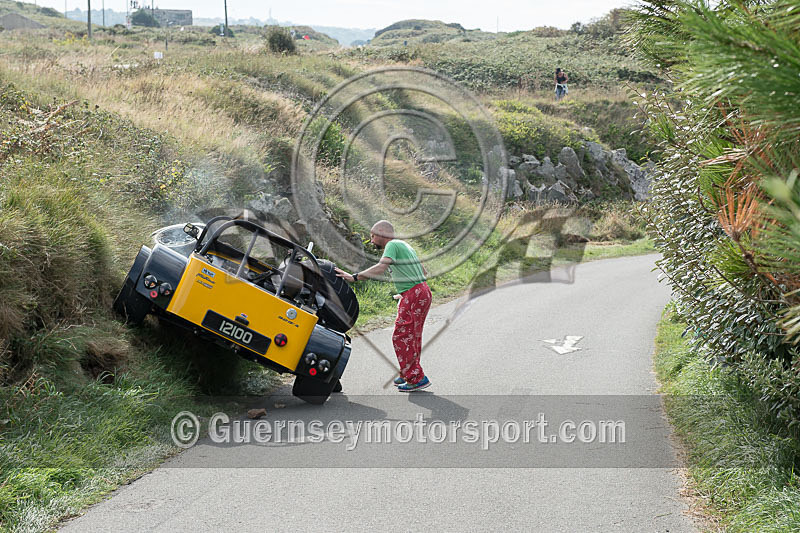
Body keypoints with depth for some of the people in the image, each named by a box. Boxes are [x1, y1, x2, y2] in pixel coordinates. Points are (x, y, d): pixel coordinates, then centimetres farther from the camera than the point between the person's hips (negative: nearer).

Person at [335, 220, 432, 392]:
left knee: (402, 336, -8)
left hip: (413, 294, -10)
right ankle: (409, 375, 26)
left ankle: (417, 379, -7)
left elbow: (381, 267, -28)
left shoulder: (392, 245, -9)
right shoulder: (404, 245, 21)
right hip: (422, 291, 10)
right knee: (412, 336, 17)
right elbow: (424, 271, 26)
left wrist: (354, 277, -31)